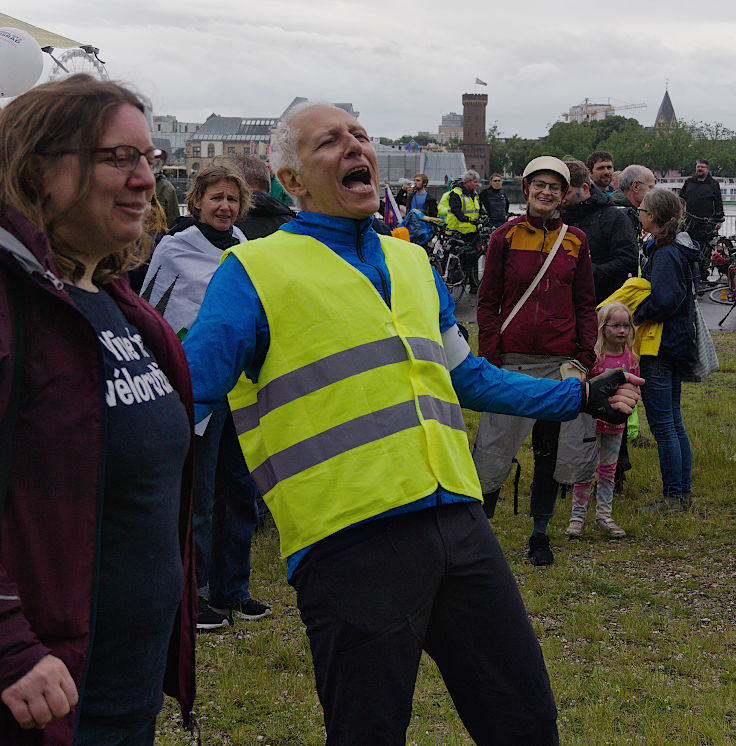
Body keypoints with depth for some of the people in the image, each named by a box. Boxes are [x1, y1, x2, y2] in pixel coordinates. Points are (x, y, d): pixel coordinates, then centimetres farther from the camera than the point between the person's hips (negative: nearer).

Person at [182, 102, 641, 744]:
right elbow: (188, 391, -4)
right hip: (351, 540, -6)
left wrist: (583, 396, 31)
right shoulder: (255, 271, 1)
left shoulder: (412, 262, 20)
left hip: (458, 522, 6)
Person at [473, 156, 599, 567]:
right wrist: (490, 356, -5)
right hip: (512, 358, -2)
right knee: (495, 444, -3)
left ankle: (540, 533, 19)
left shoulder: (576, 241, 7)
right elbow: (488, 302, 2)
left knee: (550, 448, 8)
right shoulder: (506, 237, 1)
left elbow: (586, 304, 10)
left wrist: (585, 356, 0)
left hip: (560, 361, 2)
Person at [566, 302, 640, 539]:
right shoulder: (593, 355, -11)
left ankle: (604, 515, 20)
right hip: (592, 420, -4)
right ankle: (577, 516, 6)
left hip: (615, 423, 5)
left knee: (608, 469, 11)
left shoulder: (630, 357, 4)